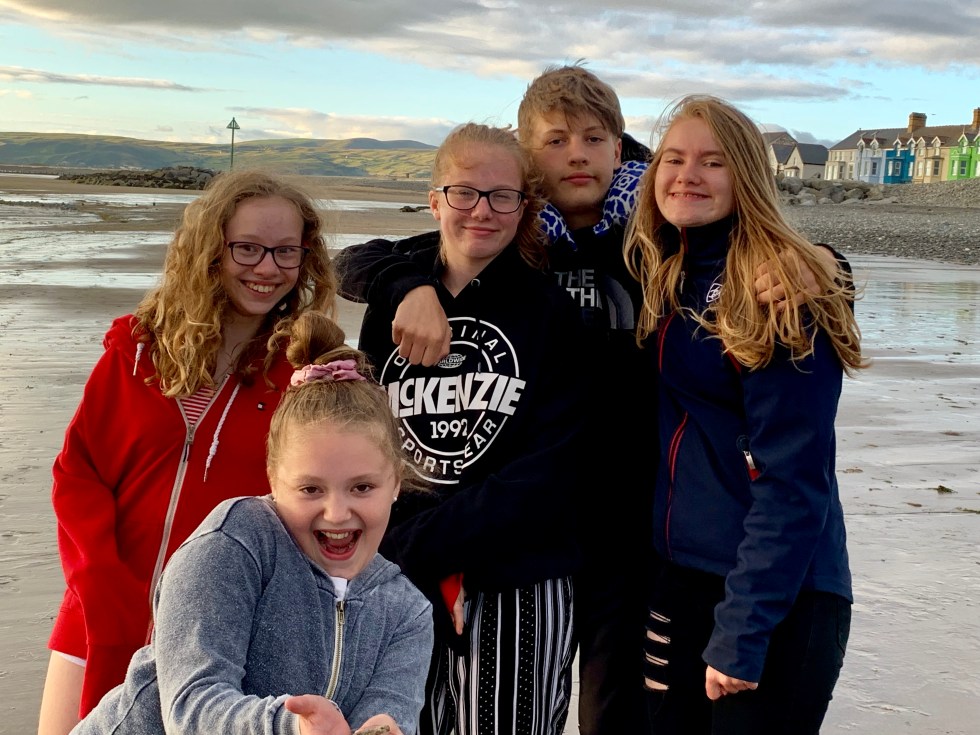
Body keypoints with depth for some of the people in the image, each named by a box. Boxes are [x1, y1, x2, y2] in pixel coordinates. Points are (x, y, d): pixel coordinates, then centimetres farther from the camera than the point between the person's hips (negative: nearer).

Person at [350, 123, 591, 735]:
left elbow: (544, 475, -11)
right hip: (400, 591, 3)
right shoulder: (393, 303, 4)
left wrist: (419, 546, -15)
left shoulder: (551, 312, -5)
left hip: (517, 592, -3)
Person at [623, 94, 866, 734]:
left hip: (779, 590, -6)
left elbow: (793, 478, -18)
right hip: (675, 574, 7)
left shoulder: (784, 295, -16)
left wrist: (742, 630, -20)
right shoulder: (658, 277, 5)